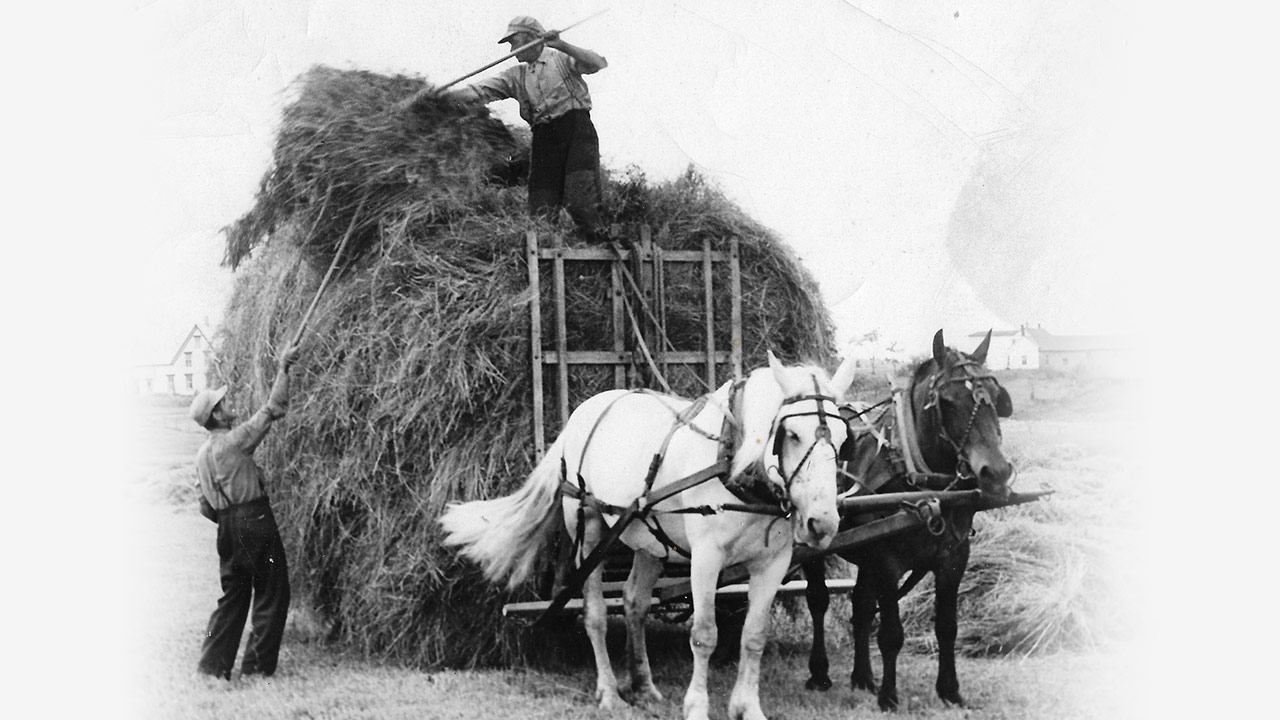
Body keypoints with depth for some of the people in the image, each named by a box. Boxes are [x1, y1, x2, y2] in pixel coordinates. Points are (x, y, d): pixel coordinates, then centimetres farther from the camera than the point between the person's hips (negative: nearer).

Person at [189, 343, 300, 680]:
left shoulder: (203, 455, 11)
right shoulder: (235, 441, -12)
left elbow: (206, 507, 15)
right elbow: (273, 409, -12)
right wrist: (283, 369, -6)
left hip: (228, 529, 8)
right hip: (255, 523, -8)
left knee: (233, 596, 13)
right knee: (271, 594, 2)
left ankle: (214, 664, 9)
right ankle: (258, 665, 2)